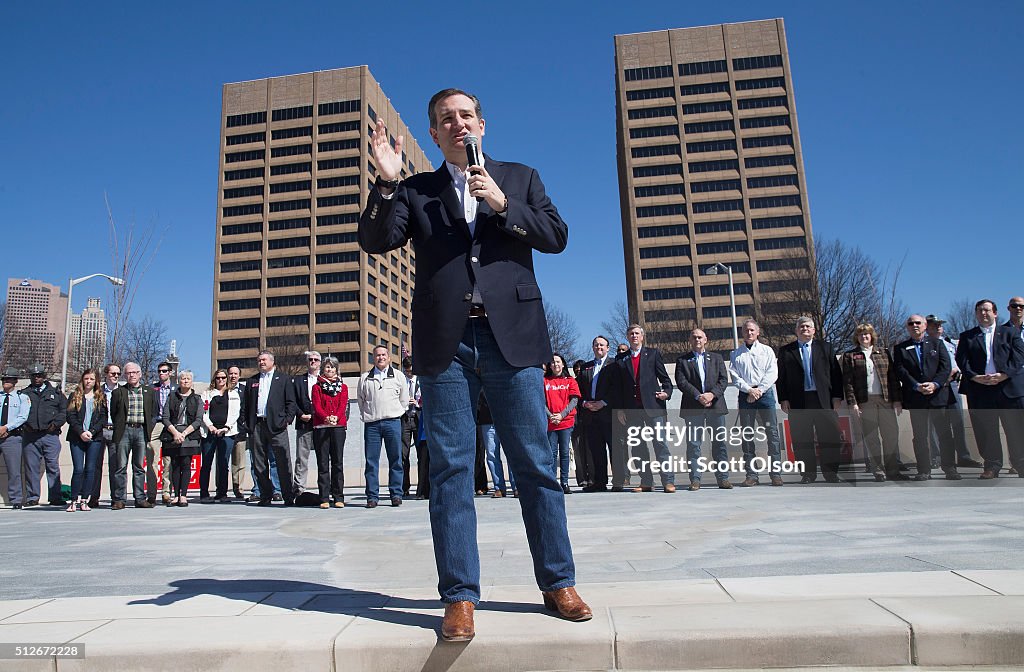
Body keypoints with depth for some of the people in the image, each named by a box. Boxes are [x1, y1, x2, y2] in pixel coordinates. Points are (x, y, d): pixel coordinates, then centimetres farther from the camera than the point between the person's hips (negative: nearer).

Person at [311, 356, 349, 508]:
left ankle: (338, 497, 4)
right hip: (321, 427, 0)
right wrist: (326, 417, -20)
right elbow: (317, 406, -1)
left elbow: (343, 405, 2)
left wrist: (336, 417, -19)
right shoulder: (317, 387, 12)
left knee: (338, 461, -1)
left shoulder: (343, 387, 15)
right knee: (323, 462, -2)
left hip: (338, 426, 1)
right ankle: (324, 498, 1)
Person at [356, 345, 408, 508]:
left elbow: (404, 400, 14)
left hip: (392, 422, 0)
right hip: (371, 423, 1)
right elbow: (360, 399, 17)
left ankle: (396, 494, 7)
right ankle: (372, 496, 6)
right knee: (371, 461, 0)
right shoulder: (364, 378, 12)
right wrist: (366, 415, 9)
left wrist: (396, 414, 8)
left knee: (395, 460, 1)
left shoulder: (399, 376, 10)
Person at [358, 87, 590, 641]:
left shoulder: (520, 178, 17)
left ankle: (558, 583, 16)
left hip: (511, 336, 0)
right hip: (446, 341, 1)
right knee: (450, 469, 0)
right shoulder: (416, 191, 16)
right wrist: (386, 184, -9)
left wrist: (502, 203, -6)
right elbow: (375, 241, 4)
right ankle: (459, 597, 10)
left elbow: (556, 236, 6)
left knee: (535, 464, 3)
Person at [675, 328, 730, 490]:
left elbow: (724, 379, 5)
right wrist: (698, 396, -15)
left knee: (720, 443, 4)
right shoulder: (682, 360, 8)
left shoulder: (716, 358, 15)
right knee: (693, 444, -3)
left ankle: (723, 478, 12)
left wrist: (712, 394, -12)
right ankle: (695, 480, 1)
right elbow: (681, 382, -4)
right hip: (693, 408, -2)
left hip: (715, 405, 2)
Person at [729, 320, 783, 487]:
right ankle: (751, 474, 3)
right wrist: (749, 390, -9)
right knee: (747, 435, -1)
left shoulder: (767, 350, 11)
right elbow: (735, 377, 4)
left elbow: (772, 373, 1)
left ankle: (776, 473, -2)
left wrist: (759, 390, -9)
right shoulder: (736, 354, 13)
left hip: (765, 393, -1)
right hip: (745, 395, 1)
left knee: (772, 433, -6)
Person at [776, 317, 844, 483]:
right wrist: (783, 399, -2)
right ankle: (808, 474, 11)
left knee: (829, 437, 1)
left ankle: (831, 473, 12)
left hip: (824, 400, 0)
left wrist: (837, 397, -1)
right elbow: (781, 378, 6)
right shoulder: (785, 351, 9)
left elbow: (835, 373, 7)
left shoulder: (825, 348, 11)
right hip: (798, 401, 0)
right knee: (802, 440, 2)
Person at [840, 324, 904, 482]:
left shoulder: (884, 353, 13)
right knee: (871, 438, 1)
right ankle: (878, 472, 7)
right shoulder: (849, 356, 5)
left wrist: (897, 400, 3)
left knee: (891, 434, 1)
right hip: (864, 402, -2)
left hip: (886, 399, 2)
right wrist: (852, 403, -9)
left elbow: (893, 378, 11)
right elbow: (847, 381, 0)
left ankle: (893, 470, 10)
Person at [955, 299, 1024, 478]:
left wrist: (1004, 374, -14)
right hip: (980, 389, 1)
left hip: (1009, 386, 0)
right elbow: (961, 360, 2)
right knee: (985, 430, 2)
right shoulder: (967, 336, 13)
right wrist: (975, 377, -13)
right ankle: (992, 466, 10)